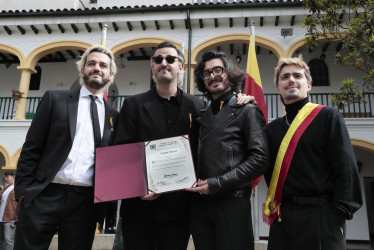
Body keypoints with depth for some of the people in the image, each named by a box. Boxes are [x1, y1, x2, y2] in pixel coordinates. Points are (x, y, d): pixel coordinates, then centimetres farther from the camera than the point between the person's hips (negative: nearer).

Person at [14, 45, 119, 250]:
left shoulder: (114, 116, 11)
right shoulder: (55, 99, 6)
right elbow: (31, 148, 3)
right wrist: (23, 190, -3)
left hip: (85, 203, 2)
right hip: (44, 197, -1)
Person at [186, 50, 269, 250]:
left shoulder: (247, 111, 1)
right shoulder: (203, 116, 18)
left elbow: (259, 158, -10)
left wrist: (217, 184, -15)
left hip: (232, 202, -5)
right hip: (200, 203, 5)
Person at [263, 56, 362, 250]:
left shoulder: (328, 116, 1)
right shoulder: (272, 128, 13)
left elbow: (346, 169, -5)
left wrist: (338, 216, -11)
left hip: (320, 217, -3)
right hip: (281, 219, 4)